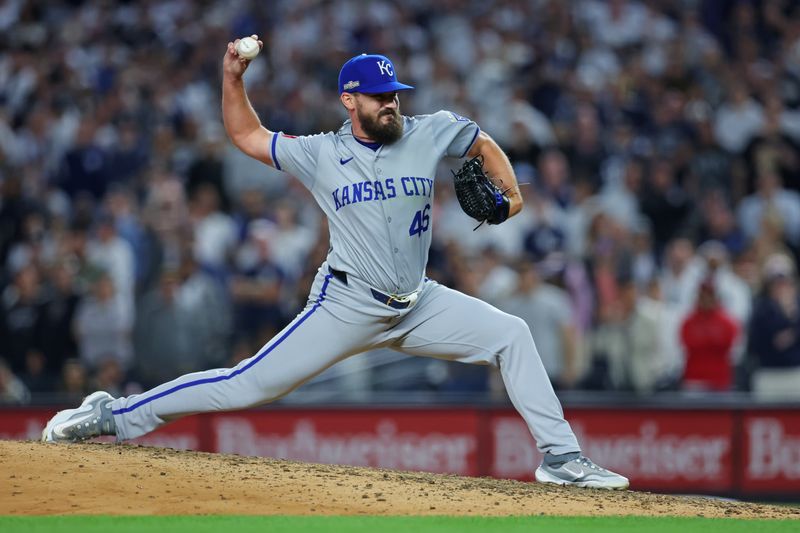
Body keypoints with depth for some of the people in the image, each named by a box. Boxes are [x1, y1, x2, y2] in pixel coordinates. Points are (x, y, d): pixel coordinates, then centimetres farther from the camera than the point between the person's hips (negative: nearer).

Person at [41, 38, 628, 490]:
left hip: (419, 306, 3)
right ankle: (115, 414, -3)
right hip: (347, 306, -3)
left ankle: (560, 457, -3)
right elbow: (248, 136, 11)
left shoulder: (429, 134, 1)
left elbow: (483, 141, 18)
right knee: (249, 385, -10)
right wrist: (233, 78, -2)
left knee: (511, 334, -9)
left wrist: (510, 192, 5)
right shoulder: (321, 155, -1)